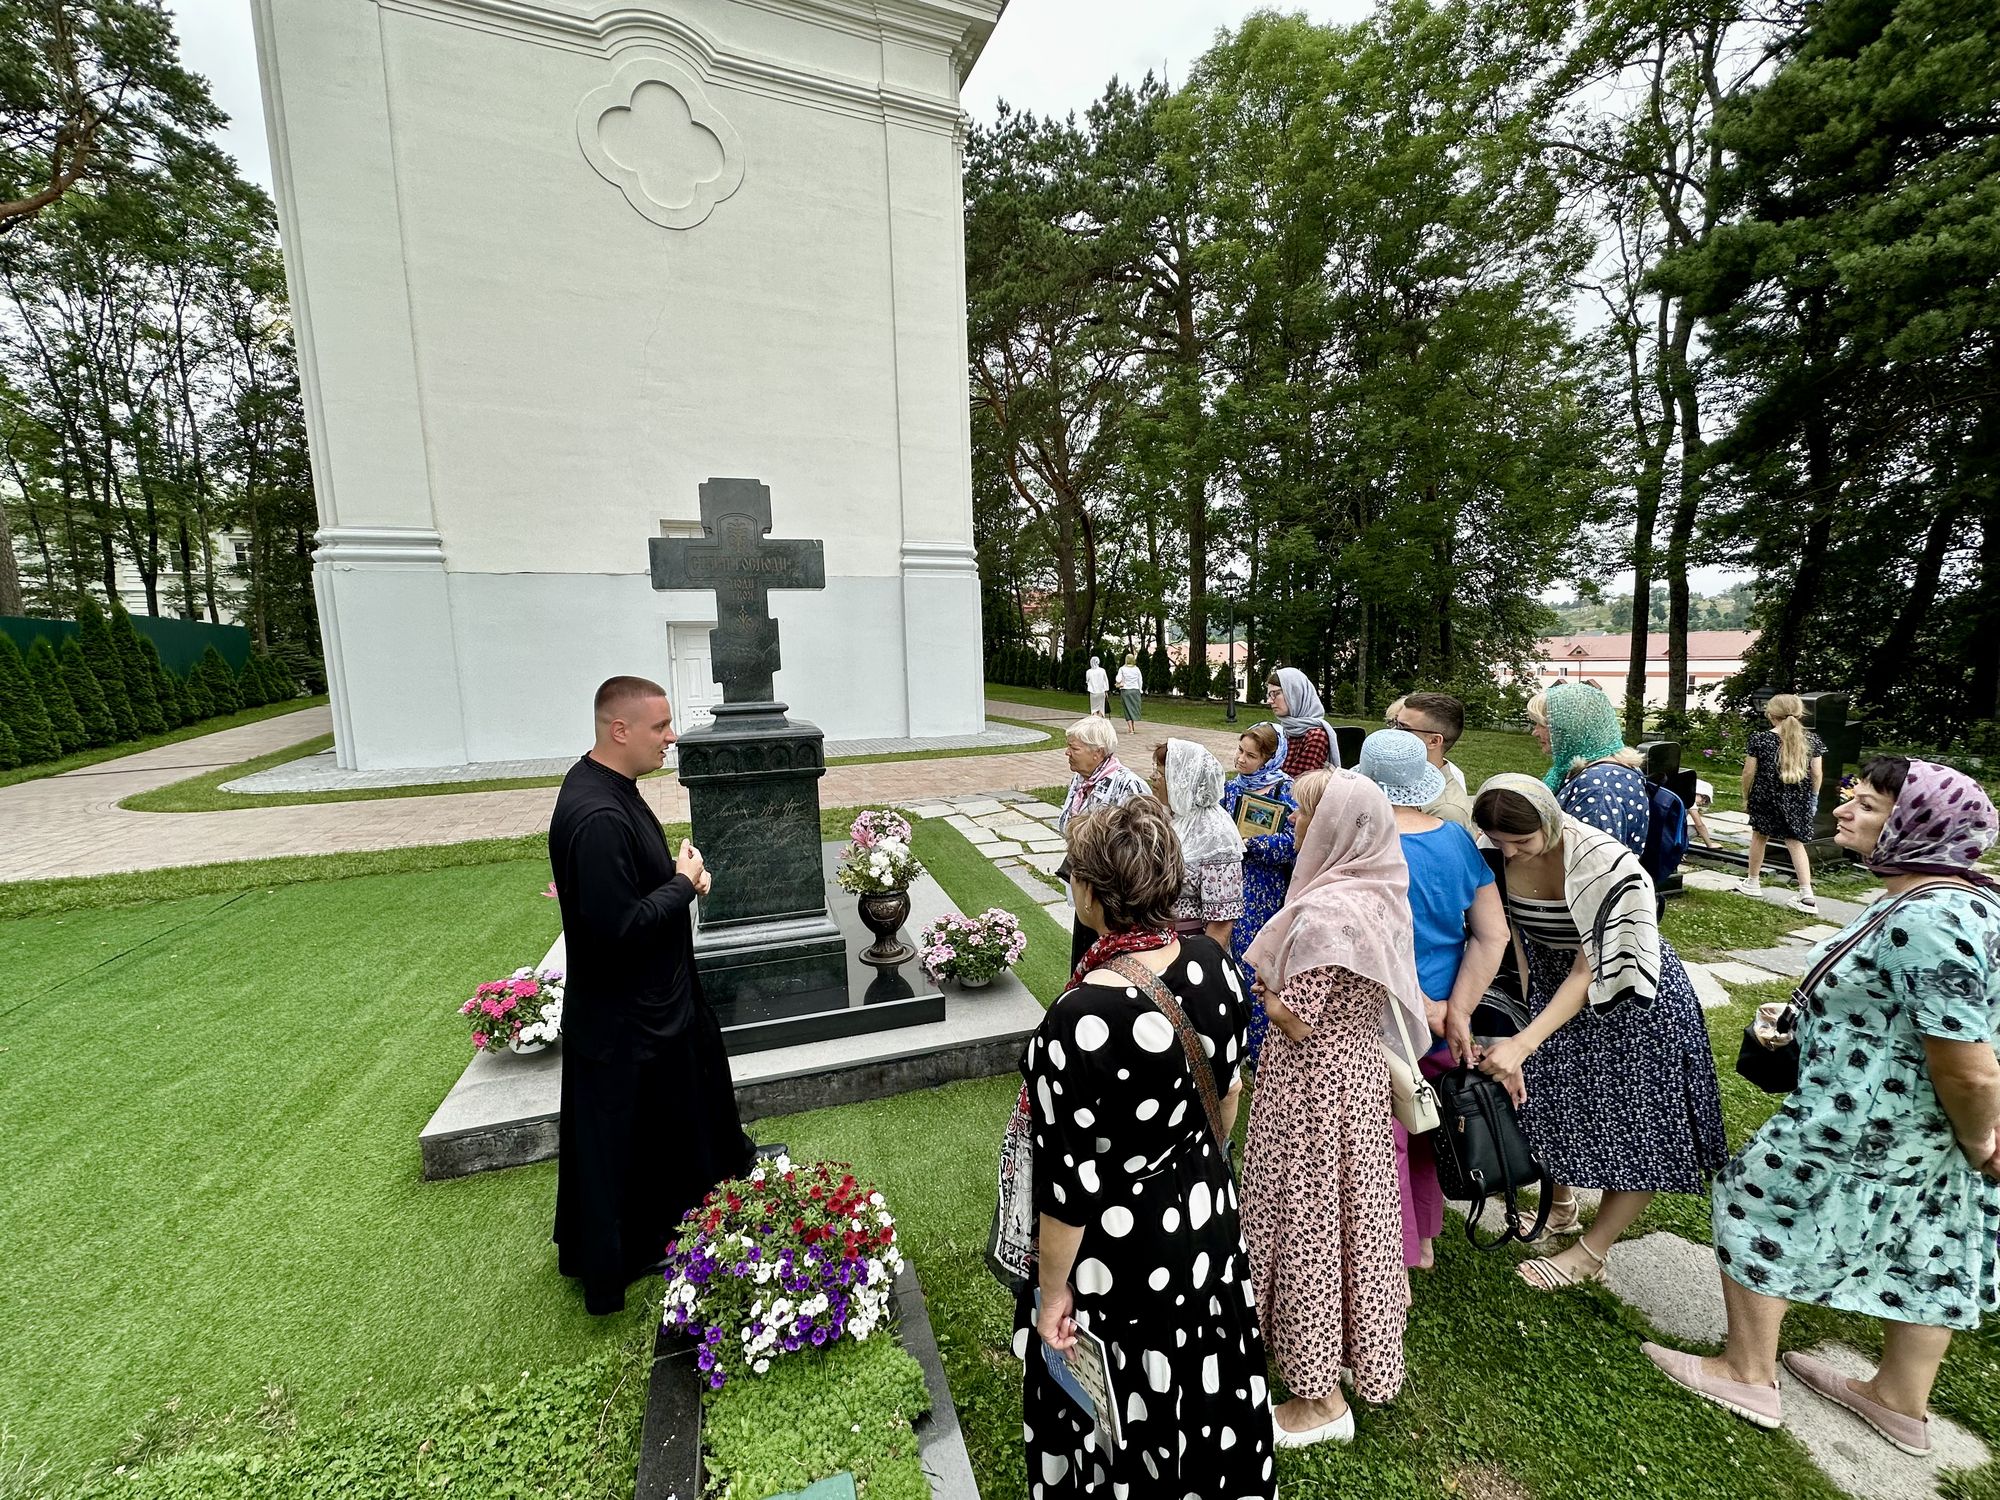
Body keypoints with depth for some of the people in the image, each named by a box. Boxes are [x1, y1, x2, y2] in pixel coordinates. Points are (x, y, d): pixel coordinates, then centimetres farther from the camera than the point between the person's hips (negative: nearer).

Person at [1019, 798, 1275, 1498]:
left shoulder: (1078, 1021, -36)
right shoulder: (1213, 964, -17)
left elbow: (1069, 1184, -25)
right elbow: (1230, 1087, 0)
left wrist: (1053, 1291, -7)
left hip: (1117, 1249, -6)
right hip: (1209, 1216, 6)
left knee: (1127, 1406, 24)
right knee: (1205, 1382, 33)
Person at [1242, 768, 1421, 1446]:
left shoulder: (1323, 913, -29)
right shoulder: (1381, 895, -2)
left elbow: (1297, 1020, -24)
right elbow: (1380, 993, 9)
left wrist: (1263, 988, -6)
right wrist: (1283, 987, 8)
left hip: (1314, 1084, -8)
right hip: (1364, 1067, 8)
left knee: (1308, 1218, 9)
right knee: (1354, 1206, 24)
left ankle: (1322, 1398, 29)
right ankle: (1360, 1347, 47)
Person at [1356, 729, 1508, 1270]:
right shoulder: (1459, 840, -4)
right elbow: (1493, 935, -4)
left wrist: (1425, 1011, -13)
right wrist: (1454, 1011, -6)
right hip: (1440, 1028, 6)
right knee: (1423, 1130, 25)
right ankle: (1423, 1240, 45)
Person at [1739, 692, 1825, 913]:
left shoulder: (1760, 739, -11)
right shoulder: (1811, 739, -2)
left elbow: (1749, 772, -8)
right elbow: (1817, 773, 1)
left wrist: (1746, 797, 5)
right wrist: (1813, 796, 16)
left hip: (1766, 797, -3)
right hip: (1797, 800, 3)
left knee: (1759, 836, 16)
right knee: (1795, 841, 8)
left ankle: (1752, 882, 28)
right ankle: (1807, 894, 0)